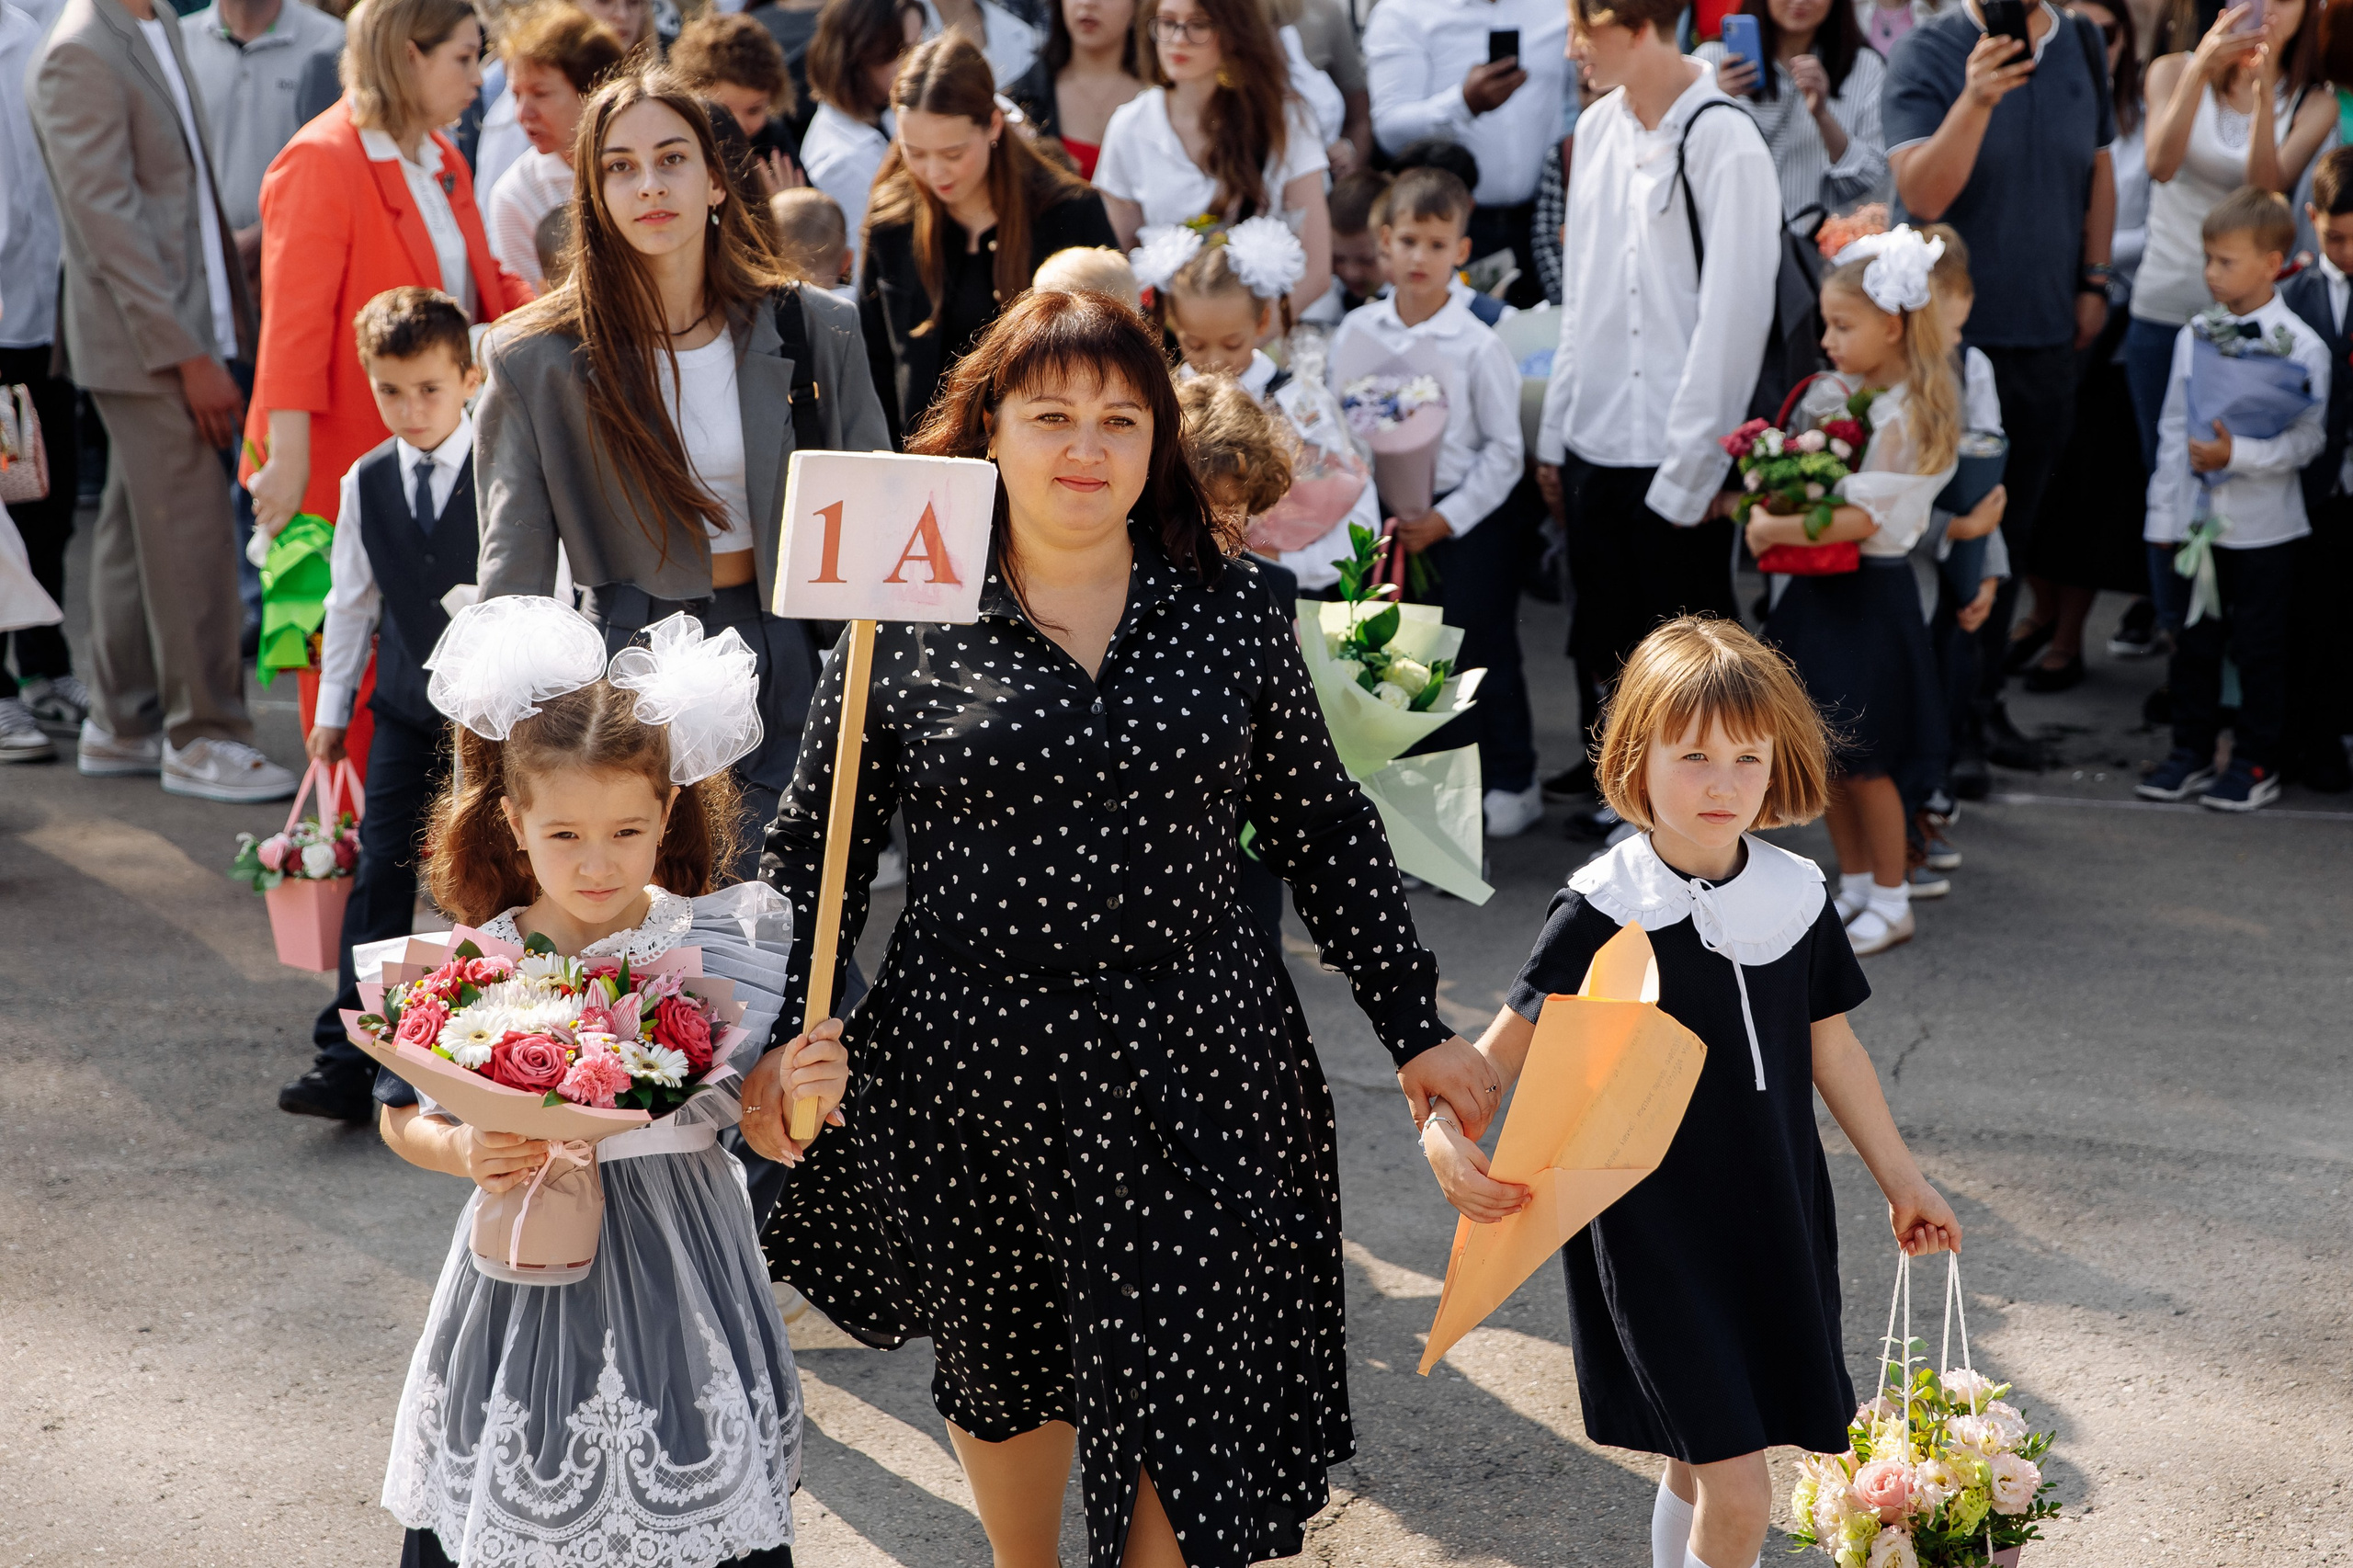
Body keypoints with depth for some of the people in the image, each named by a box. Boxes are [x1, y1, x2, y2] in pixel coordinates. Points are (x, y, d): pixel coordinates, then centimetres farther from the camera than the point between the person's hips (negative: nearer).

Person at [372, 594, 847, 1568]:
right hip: (529, 1264, 0)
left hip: (678, 1268, 0)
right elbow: (402, 1119, 6)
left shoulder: (716, 947, -5)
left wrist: (804, 1092, -19)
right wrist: (463, 1152, -14)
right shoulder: (475, 969, -5)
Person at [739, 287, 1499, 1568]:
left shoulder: (1230, 615, 1)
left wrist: (1414, 1026, 5)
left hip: (1190, 1076, 0)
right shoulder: (904, 621, -3)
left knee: (1182, 1401, 2)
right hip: (968, 1077, 0)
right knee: (999, 1370, 20)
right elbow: (815, 844, 1)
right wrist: (774, 1037, -9)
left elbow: (1322, 833, 6)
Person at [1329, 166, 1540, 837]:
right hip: (1388, 518, 4)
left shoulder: (1477, 345, -11)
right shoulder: (1356, 332, -1)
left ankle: (1511, 782, 19)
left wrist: (1444, 519, -13)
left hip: (1471, 518, -4)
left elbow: (1504, 449, -8)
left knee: (1482, 650, 4)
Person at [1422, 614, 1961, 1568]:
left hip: (1773, 1221, 5)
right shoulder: (1605, 911, -13)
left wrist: (1900, 1178, 20)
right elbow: (1509, 1042, -11)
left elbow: (1830, 1047, 13)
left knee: (1698, 1465, 16)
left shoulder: (1794, 897, 2)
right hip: (1653, 1231, -5)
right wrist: (1445, 1129, -31)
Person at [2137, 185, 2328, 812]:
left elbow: (2307, 438, -12)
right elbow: (2173, 430, 9)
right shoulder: (2193, 337, 5)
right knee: (2194, 642, 12)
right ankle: (2191, 753, 24)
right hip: (2197, 521, 5)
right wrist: (2164, 516, 8)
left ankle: (2257, 763, 16)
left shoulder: (2301, 347, -10)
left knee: (2259, 648, 5)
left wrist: (2237, 454, -24)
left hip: (2265, 528, -5)